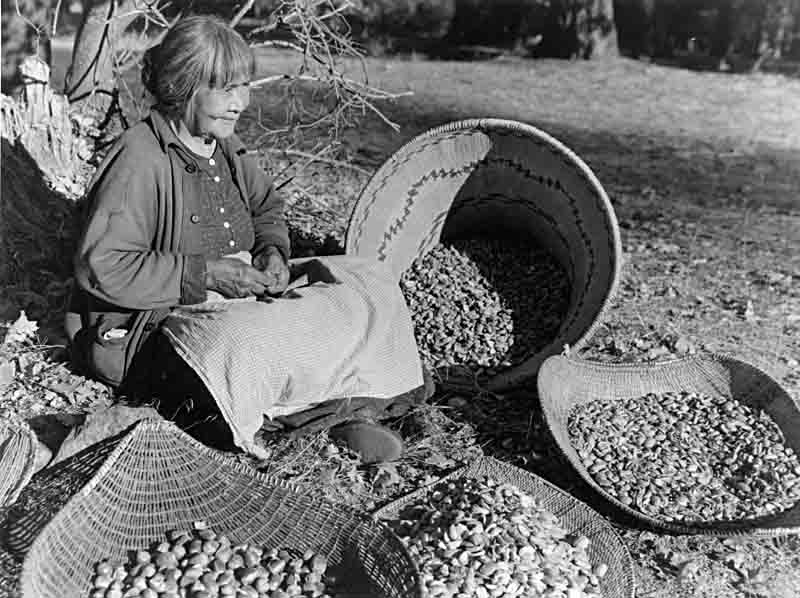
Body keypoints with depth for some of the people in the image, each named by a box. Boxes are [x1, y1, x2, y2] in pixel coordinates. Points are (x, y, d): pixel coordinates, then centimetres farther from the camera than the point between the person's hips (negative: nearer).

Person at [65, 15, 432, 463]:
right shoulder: (140, 162, -21)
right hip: (142, 335, -8)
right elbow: (100, 267, -26)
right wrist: (206, 274, -26)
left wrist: (272, 250, -2)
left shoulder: (223, 145, 6)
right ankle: (347, 406, -19)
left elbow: (267, 206, 21)